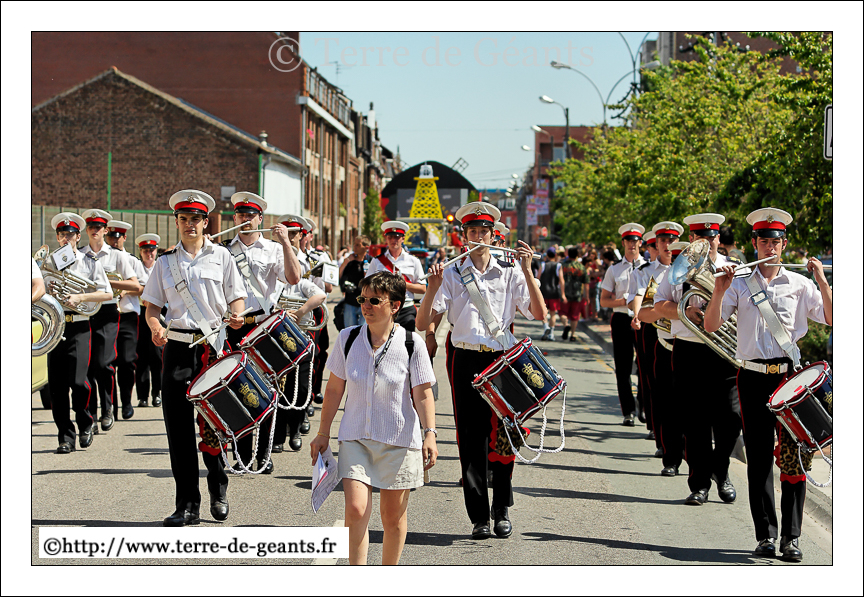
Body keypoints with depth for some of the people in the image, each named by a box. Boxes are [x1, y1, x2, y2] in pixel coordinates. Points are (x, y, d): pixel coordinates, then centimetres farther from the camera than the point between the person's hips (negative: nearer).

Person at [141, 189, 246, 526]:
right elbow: (152, 305, 11)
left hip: (214, 344, -2)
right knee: (178, 423, -1)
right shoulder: (166, 262, 12)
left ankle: (218, 489, 23)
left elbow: (237, 297, 8)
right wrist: (156, 328, -9)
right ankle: (187, 504, 6)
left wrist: (236, 315, -14)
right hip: (177, 345, 2)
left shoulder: (221, 256, 8)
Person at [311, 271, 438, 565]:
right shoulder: (348, 338, 1)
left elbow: (423, 394, -5)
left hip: (399, 441, -1)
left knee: (393, 516, 7)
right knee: (355, 509, -13)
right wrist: (323, 433, 11)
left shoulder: (411, 343, -6)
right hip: (355, 438, 1)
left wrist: (430, 433, -16)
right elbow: (334, 389, 9)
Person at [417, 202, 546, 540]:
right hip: (465, 361, 0)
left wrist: (527, 271, -10)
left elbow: (539, 314, -4)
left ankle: (502, 511, 16)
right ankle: (478, 517, 5)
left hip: (502, 360, 0)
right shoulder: (452, 274, 6)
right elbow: (422, 324, 0)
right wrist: (432, 290, -16)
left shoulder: (510, 273, 7)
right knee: (470, 438, 0)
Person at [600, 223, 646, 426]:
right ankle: (629, 412, 8)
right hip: (621, 320, 1)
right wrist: (625, 301, -11)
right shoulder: (614, 270, 10)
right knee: (623, 368, 0)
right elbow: (604, 301, 7)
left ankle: (644, 407, 13)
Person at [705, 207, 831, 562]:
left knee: (794, 457, -5)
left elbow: (831, 319, 3)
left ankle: (791, 537, 1)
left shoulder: (799, 284, 8)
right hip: (753, 377, 1)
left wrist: (822, 281, -6)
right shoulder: (740, 284, 8)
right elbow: (711, 326, 2)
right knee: (758, 459, 3)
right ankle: (765, 535, 10)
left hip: (789, 375, -1)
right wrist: (719, 292, -13)